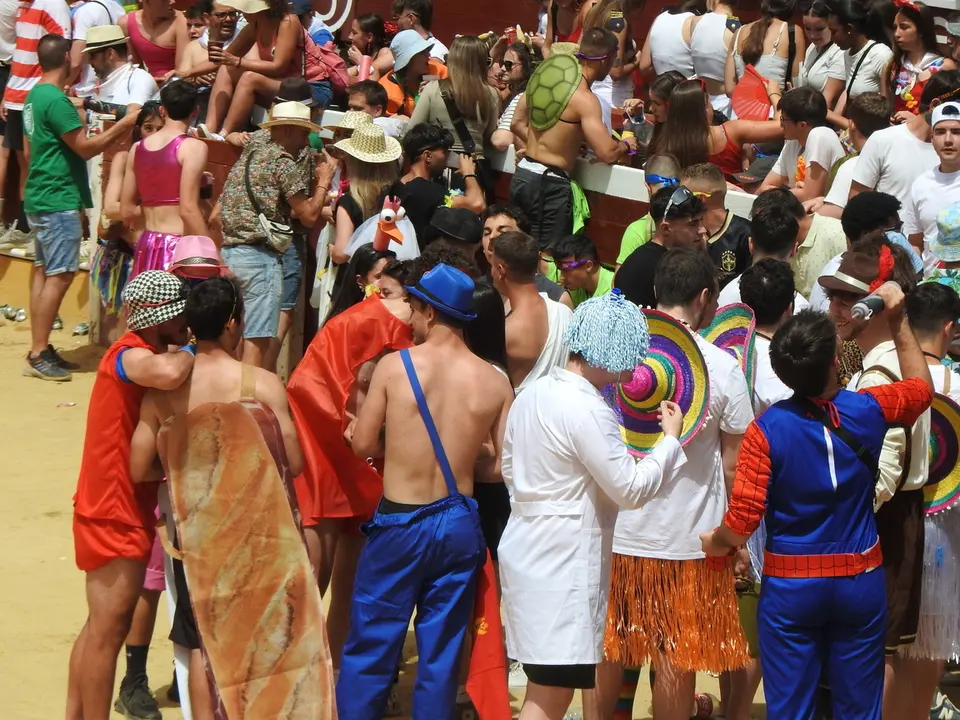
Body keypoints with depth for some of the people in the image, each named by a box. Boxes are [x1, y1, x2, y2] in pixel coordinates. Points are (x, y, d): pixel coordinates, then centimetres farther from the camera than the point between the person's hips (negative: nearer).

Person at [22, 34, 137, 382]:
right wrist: (123, 126, -9)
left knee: (44, 270, 11)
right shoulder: (56, 100, -19)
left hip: (40, 197, 10)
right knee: (59, 275, -8)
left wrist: (114, 133, 19)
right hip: (58, 200, -10)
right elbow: (85, 148, -17)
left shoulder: (36, 95, 11)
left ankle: (40, 349, 14)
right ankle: (38, 355, -9)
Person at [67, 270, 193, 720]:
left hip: (121, 511, 10)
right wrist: (188, 353, -21)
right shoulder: (131, 356, -19)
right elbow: (169, 374, -41)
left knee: (101, 626, 18)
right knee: (107, 629, -4)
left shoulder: (140, 356, 14)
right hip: (114, 514, -10)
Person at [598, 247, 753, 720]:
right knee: (677, 657, 8)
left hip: (617, 532, 3)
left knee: (610, 649, 15)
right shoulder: (722, 367, -10)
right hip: (687, 538, -3)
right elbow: (732, 465, -6)